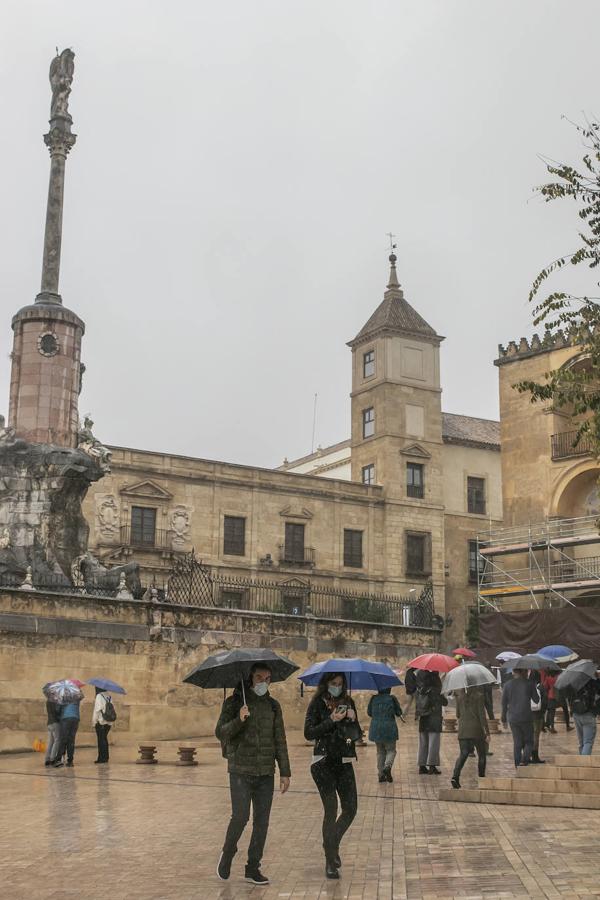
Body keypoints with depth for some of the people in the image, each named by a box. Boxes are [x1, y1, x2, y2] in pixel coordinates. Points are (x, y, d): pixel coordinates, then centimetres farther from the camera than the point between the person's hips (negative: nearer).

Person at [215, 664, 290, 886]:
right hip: (240, 771, -4)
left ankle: (253, 868, 14)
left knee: (262, 821, 3)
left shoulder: (273, 706, 10)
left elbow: (280, 741, 11)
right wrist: (239, 720, -24)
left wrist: (285, 772, 7)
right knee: (240, 817, -9)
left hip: (266, 773, 4)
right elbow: (220, 732, -6)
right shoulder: (234, 702, -1)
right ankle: (227, 854, 18)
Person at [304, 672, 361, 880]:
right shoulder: (317, 703, -4)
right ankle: (330, 862, 5)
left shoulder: (348, 702, 9)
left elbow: (357, 735, 12)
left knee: (350, 809, 1)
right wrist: (331, 720, -20)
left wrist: (353, 720, -8)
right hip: (323, 762, -4)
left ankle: (333, 844, 27)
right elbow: (308, 733, -12)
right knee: (331, 810, -7)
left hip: (344, 761, 5)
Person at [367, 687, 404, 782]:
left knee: (380, 751, 14)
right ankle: (387, 766, -17)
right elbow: (399, 712, 0)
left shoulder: (373, 698, -1)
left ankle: (381, 774, 10)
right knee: (391, 750, 9)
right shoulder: (392, 698, -7)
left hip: (376, 728, 3)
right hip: (389, 728, -3)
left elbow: (369, 712, 7)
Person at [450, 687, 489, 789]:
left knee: (463, 754, 2)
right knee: (482, 755, 15)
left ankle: (455, 776, -19)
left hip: (463, 731, 3)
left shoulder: (460, 697, 3)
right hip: (476, 730, -3)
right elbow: (482, 716, -12)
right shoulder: (479, 696, -9)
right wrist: (487, 732, -9)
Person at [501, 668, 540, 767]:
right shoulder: (529, 683, -6)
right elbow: (536, 700, 2)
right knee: (528, 741, 10)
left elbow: (504, 703, 5)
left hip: (512, 719, 3)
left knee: (517, 743, 11)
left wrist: (504, 718, 13)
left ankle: (517, 765, 10)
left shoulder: (507, 685, 2)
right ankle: (524, 760, -11)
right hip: (526, 718, -3)